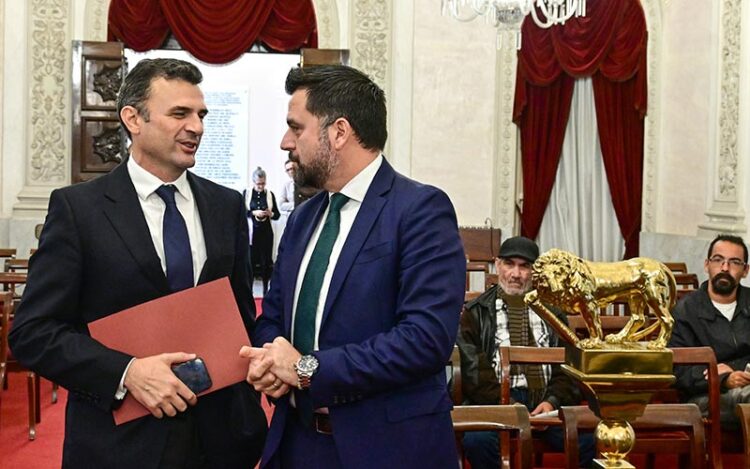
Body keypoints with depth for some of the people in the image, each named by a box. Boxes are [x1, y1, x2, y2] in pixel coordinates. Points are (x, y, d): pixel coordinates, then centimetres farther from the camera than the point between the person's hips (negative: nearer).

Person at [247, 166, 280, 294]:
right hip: (251, 232, -1)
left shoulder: (270, 194, 2)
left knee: (266, 260, 3)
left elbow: (277, 215, 6)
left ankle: (266, 290, 12)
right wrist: (254, 213, -17)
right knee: (250, 260, 0)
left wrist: (270, 214, -15)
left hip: (266, 232, 1)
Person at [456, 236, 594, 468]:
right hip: (496, 401, -2)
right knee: (477, 440, -35)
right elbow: (474, 371, -1)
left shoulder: (551, 311, 19)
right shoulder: (476, 313, 9)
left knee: (591, 440, -26)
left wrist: (552, 401, -9)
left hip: (546, 400, 2)